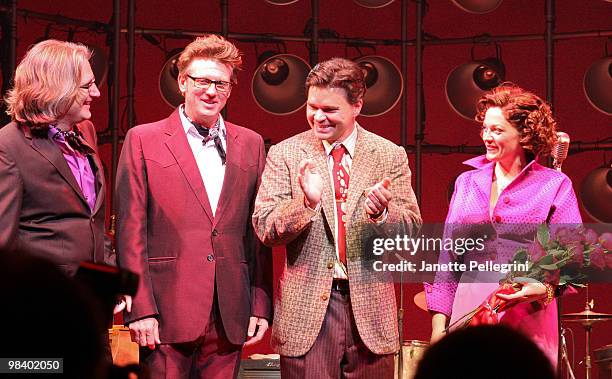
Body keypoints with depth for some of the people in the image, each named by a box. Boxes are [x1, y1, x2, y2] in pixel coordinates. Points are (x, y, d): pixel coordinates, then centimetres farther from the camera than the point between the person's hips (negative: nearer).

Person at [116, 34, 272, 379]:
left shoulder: (250, 144, 13)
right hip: (167, 312, -3)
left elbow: (259, 233, 13)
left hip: (229, 318, 3)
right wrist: (140, 309, -8)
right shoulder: (143, 140, 3)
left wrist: (261, 305, 7)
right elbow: (131, 232, -2)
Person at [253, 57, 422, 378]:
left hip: (370, 307, 1)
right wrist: (306, 202, -22)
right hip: (307, 311, -1)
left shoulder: (390, 156, 4)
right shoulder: (285, 154, 2)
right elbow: (264, 229, -4)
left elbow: (412, 230, 1)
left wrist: (382, 211, -20)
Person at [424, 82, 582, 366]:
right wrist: (439, 320, 5)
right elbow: (448, 256, 12)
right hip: (469, 311, 3)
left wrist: (547, 288, -25)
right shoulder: (467, 183, 13)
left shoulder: (554, 185, 2)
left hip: (528, 319, -3)